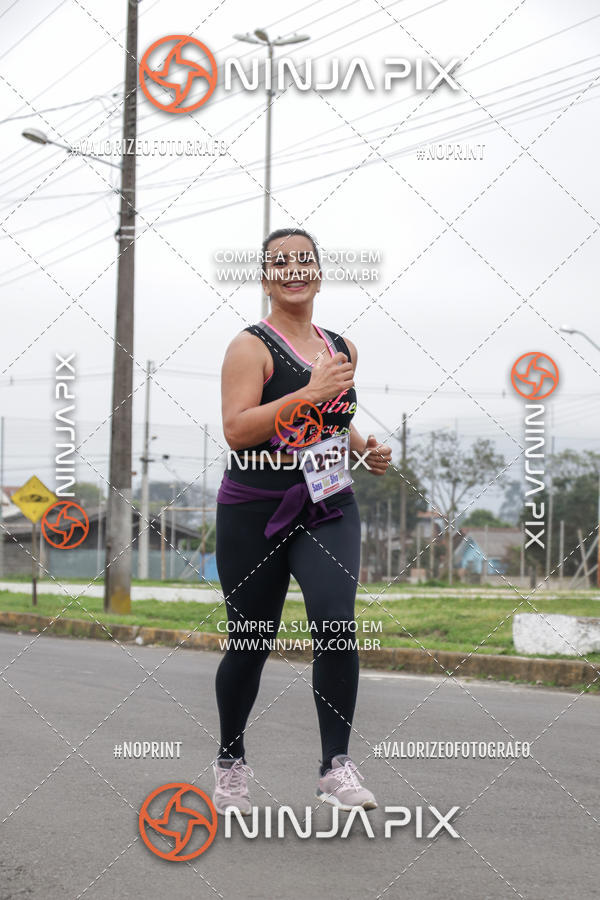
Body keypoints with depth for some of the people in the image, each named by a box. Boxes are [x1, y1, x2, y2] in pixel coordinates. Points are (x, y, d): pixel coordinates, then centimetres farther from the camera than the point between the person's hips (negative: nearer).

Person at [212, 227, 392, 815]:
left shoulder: (342, 349, 13)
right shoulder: (251, 346, -6)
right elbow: (235, 430, -18)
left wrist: (363, 448, 8)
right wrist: (309, 393, -23)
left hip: (327, 510, 4)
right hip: (254, 511, -3)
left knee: (336, 626, -18)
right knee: (251, 644, 6)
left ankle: (336, 766, -8)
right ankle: (230, 761, 29)